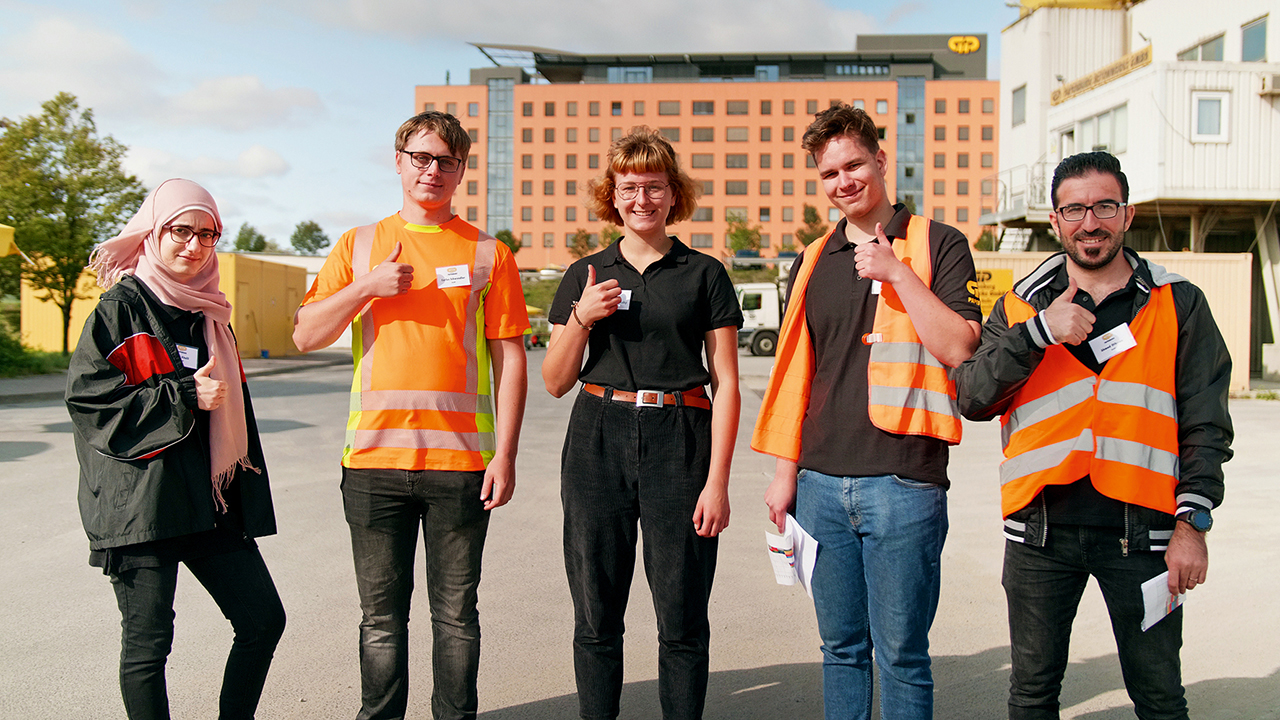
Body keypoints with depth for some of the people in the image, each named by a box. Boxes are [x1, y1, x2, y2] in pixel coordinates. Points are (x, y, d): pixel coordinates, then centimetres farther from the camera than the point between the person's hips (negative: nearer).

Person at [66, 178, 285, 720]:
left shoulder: (209, 313, 17)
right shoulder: (122, 305, -2)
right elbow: (84, 392, -12)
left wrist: (242, 485, 18)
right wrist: (183, 395, -14)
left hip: (210, 498, 6)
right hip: (141, 502, -6)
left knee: (264, 619, 4)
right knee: (148, 643, 0)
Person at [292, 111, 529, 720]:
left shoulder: (487, 253, 6)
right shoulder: (359, 246, 11)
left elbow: (510, 358, 3)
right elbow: (305, 336, 7)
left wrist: (505, 454, -4)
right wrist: (364, 288, -9)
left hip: (461, 461, -1)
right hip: (374, 460, 1)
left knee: (456, 613, 7)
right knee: (381, 616, 9)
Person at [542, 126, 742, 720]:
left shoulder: (704, 275, 5)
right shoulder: (584, 277, 11)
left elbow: (725, 384, 2)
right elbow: (555, 382, 12)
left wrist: (717, 480, -6)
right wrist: (581, 318, -6)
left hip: (678, 442, -2)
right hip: (598, 443, 2)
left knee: (682, 620, 1)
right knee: (595, 618, 7)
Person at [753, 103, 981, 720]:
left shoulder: (937, 245, 0)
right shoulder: (813, 263, 13)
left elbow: (959, 349, -11)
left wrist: (897, 274, -15)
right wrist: (785, 473, 13)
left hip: (901, 481, -4)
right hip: (821, 483, 4)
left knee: (901, 653, 4)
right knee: (841, 647, 15)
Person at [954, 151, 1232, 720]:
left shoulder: (1178, 305, 5)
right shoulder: (1021, 307, 7)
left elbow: (1205, 426, 3)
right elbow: (972, 399, -6)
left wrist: (1192, 522, -6)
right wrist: (1040, 331, -17)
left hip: (1140, 528, -1)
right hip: (1041, 528, 1)